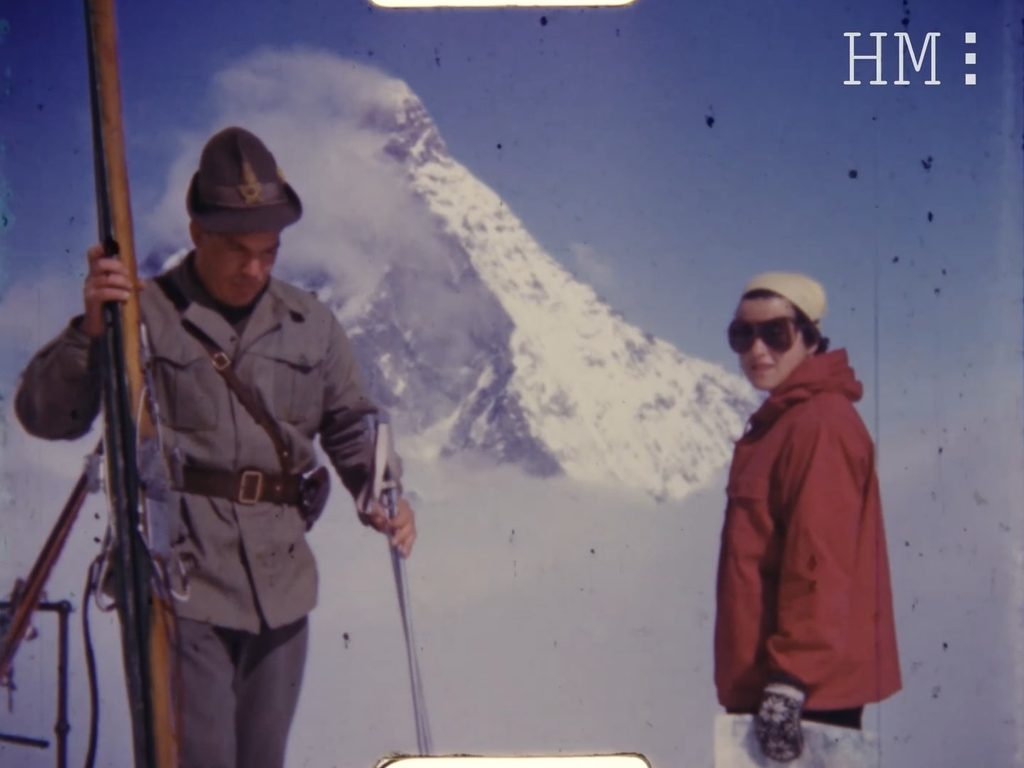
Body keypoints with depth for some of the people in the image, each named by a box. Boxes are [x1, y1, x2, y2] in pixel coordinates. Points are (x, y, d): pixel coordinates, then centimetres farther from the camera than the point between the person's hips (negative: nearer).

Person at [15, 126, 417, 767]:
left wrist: (381, 498, -1)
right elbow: (45, 416, -6)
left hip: (282, 587, 5)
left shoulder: (312, 324, 11)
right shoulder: (141, 314, -1)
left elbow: (351, 427, 17)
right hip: (179, 580, -4)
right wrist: (91, 331, -21)